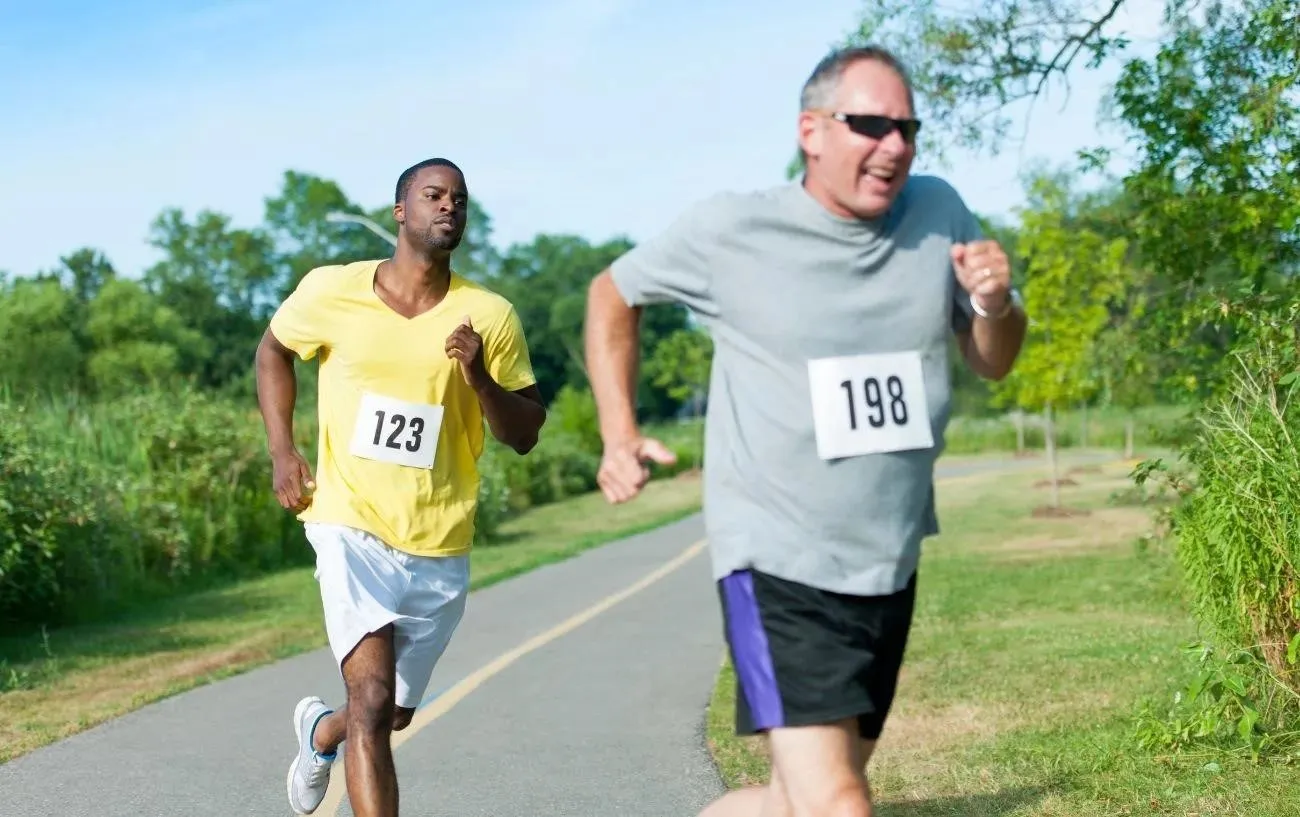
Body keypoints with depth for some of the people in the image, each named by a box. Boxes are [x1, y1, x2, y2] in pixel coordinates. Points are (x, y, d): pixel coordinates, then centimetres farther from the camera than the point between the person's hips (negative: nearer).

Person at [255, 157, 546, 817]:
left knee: (395, 713, 18)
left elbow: (525, 435, 0)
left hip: (440, 546, 2)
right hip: (351, 524, -2)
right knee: (373, 699, -19)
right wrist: (281, 449, 5)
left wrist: (480, 378, -19)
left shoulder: (490, 317, -4)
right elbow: (274, 349, 16)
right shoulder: (331, 292, -3)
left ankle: (320, 731, 53)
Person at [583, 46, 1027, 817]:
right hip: (780, 566, -5)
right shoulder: (734, 228, -10)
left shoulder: (940, 213, -1)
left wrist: (996, 304, -13)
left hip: (891, 566, 5)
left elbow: (996, 362, 10)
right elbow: (613, 295, 7)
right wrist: (619, 433, -5)